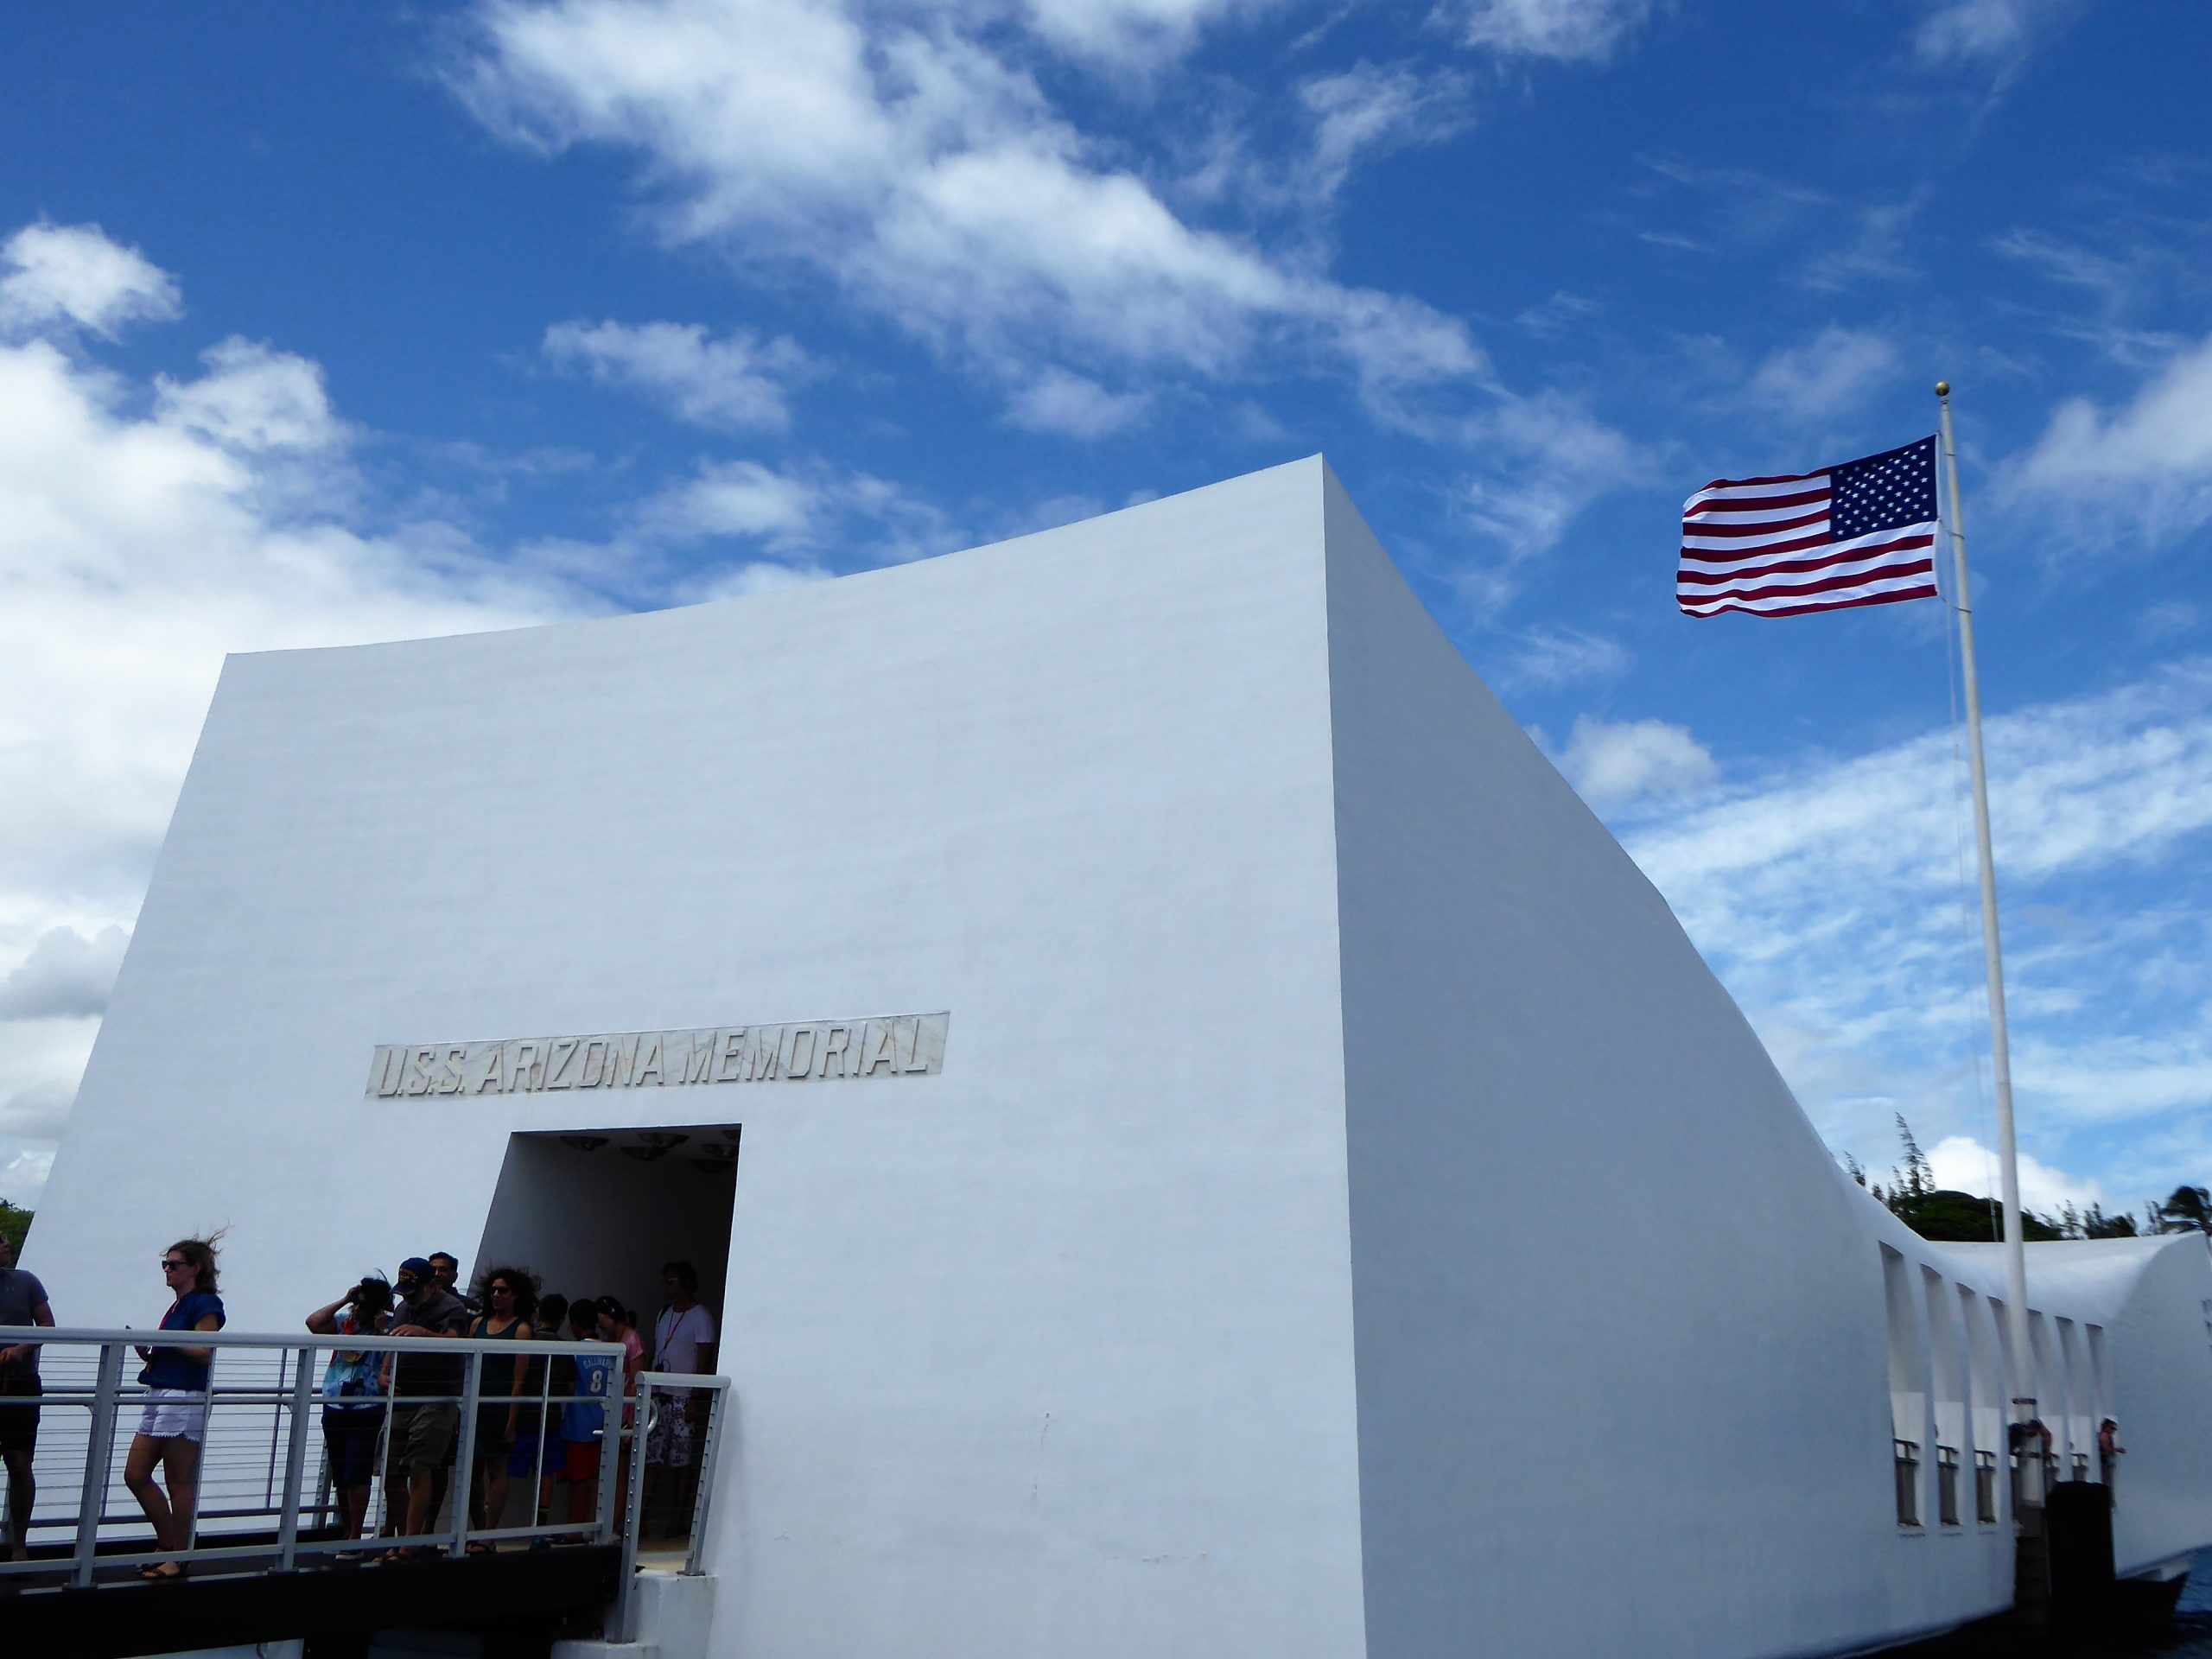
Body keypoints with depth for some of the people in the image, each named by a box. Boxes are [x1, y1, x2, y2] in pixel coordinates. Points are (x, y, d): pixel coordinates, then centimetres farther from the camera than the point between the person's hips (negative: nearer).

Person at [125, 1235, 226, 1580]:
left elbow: (203, 1353, -16)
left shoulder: (205, 1304, -8)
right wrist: (148, 1351, 4)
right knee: (135, 1475, 10)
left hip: (185, 1399, -10)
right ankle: (167, 1543, 21)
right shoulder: (177, 1305, 18)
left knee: (179, 1483, -2)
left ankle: (177, 1558, 6)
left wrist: (164, 1339, -15)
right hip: (159, 1396, 10)